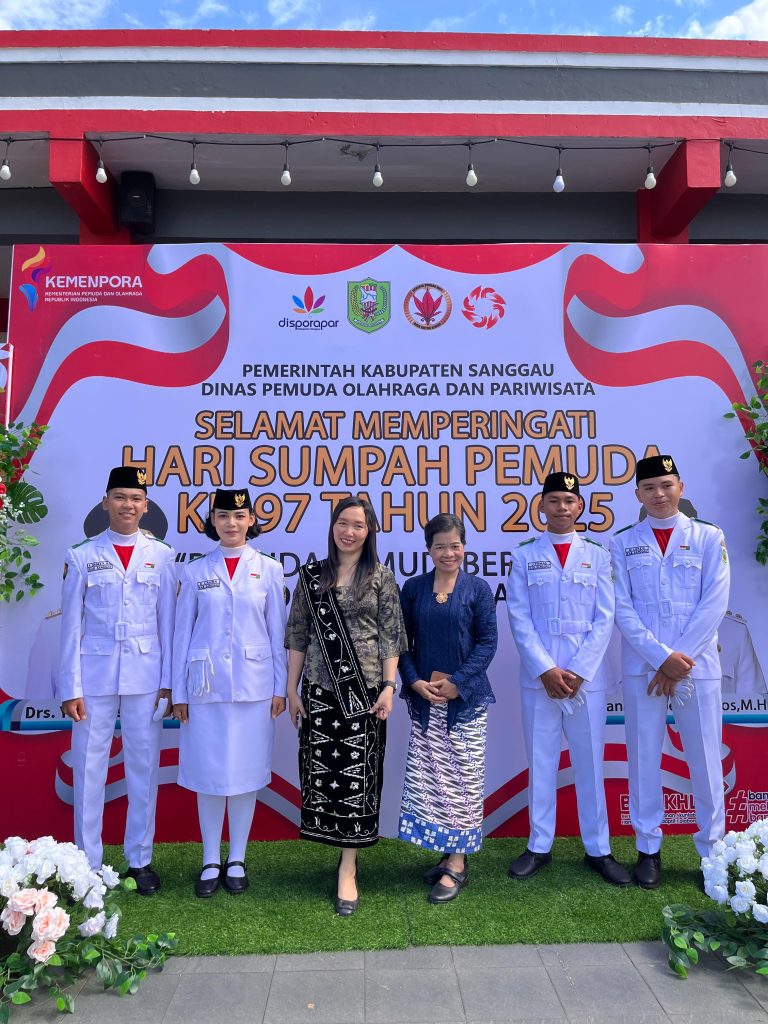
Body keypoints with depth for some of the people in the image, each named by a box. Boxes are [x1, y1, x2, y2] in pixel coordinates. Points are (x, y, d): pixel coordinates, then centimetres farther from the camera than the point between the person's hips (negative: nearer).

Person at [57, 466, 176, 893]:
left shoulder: (162, 555, 4)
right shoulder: (82, 556, 3)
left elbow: (168, 621, 4)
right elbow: (72, 626, 2)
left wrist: (168, 681, 0)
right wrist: (70, 687, -2)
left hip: (146, 677, 0)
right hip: (95, 675, 0)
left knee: (143, 767, 8)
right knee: (88, 768, 6)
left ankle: (140, 860, 23)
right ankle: (88, 862, 22)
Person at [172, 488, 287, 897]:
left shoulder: (269, 570, 2)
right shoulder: (196, 572, 4)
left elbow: (277, 632, 4)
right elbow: (182, 632, 5)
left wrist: (280, 687, 1)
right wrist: (178, 692, 3)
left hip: (254, 685, 0)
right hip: (206, 685, 1)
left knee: (246, 772, 7)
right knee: (208, 773, 6)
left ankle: (237, 860, 23)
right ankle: (211, 860, 23)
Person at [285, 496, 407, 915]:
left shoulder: (381, 577, 1)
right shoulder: (311, 576, 5)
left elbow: (390, 636, 0)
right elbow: (298, 635, 6)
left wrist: (388, 686, -8)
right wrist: (292, 688, 4)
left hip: (363, 688, -2)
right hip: (319, 688, 2)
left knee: (357, 771, 1)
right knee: (321, 768, 7)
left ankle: (348, 868, 11)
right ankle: (340, 842, 29)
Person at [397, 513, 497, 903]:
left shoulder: (478, 588, -2)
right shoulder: (413, 588, 5)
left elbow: (488, 641, -5)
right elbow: (403, 642, 6)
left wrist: (457, 683, -12)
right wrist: (415, 682, -7)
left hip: (467, 698, -2)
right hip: (424, 698, 3)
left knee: (462, 777, 3)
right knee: (425, 776, 5)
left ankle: (458, 863, 15)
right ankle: (444, 852, 23)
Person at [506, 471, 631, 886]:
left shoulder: (597, 555, 7)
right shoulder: (524, 556, 5)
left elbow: (604, 620, 2)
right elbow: (519, 619, -1)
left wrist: (579, 671, -8)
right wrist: (546, 670, -10)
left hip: (586, 676, 1)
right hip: (538, 676, 0)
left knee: (590, 762, 8)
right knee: (541, 763, 7)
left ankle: (598, 850, 21)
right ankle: (539, 846, 20)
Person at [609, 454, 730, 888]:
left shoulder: (709, 537, 4)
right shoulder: (623, 543, 5)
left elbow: (714, 604, -3)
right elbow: (622, 609, -1)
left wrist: (680, 659, -10)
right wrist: (661, 657, -11)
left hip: (698, 667, 0)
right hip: (642, 668, 1)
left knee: (705, 758, 6)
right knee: (644, 758, 6)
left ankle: (713, 850, 21)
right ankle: (649, 848, 20)